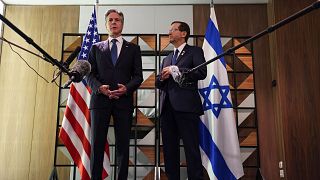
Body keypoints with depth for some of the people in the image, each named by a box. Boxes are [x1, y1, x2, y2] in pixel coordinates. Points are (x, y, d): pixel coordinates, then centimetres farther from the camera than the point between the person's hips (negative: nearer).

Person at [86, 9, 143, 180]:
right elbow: (90, 74, 9)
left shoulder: (133, 48, 14)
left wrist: (127, 88, -12)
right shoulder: (96, 48, 16)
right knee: (97, 144, 0)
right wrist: (99, 88, -11)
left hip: (124, 100, 0)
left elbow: (138, 76, 7)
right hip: (100, 100, 1)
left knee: (123, 145, 1)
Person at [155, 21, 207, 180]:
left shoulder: (195, 51, 9)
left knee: (191, 149, -8)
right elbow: (158, 83, 24)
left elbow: (201, 73, -8)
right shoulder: (167, 58, 26)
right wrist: (162, 77, 1)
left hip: (186, 106, -6)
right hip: (167, 107, 6)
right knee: (169, 150, 7)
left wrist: (175, 70, -7)